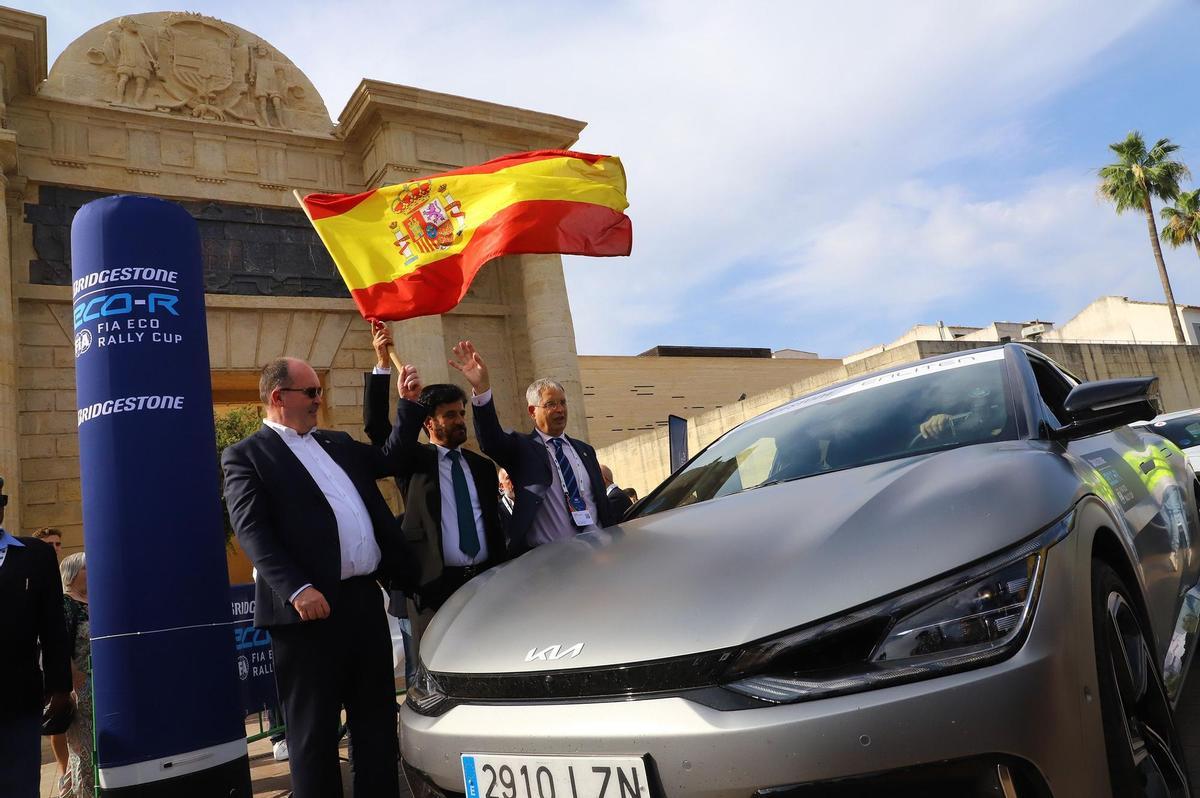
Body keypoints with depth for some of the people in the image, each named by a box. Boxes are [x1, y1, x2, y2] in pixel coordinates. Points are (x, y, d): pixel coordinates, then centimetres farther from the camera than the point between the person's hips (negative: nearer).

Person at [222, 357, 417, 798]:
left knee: (377, 721, 14)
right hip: (310, 607, -6)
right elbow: (252, 531, -13)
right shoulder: (246, 456, -2)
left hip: (365, 598, 7)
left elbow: (392, 460, 27)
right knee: (314, 731, 5)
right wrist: (297, 589, -24)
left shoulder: (337, 444, 19)